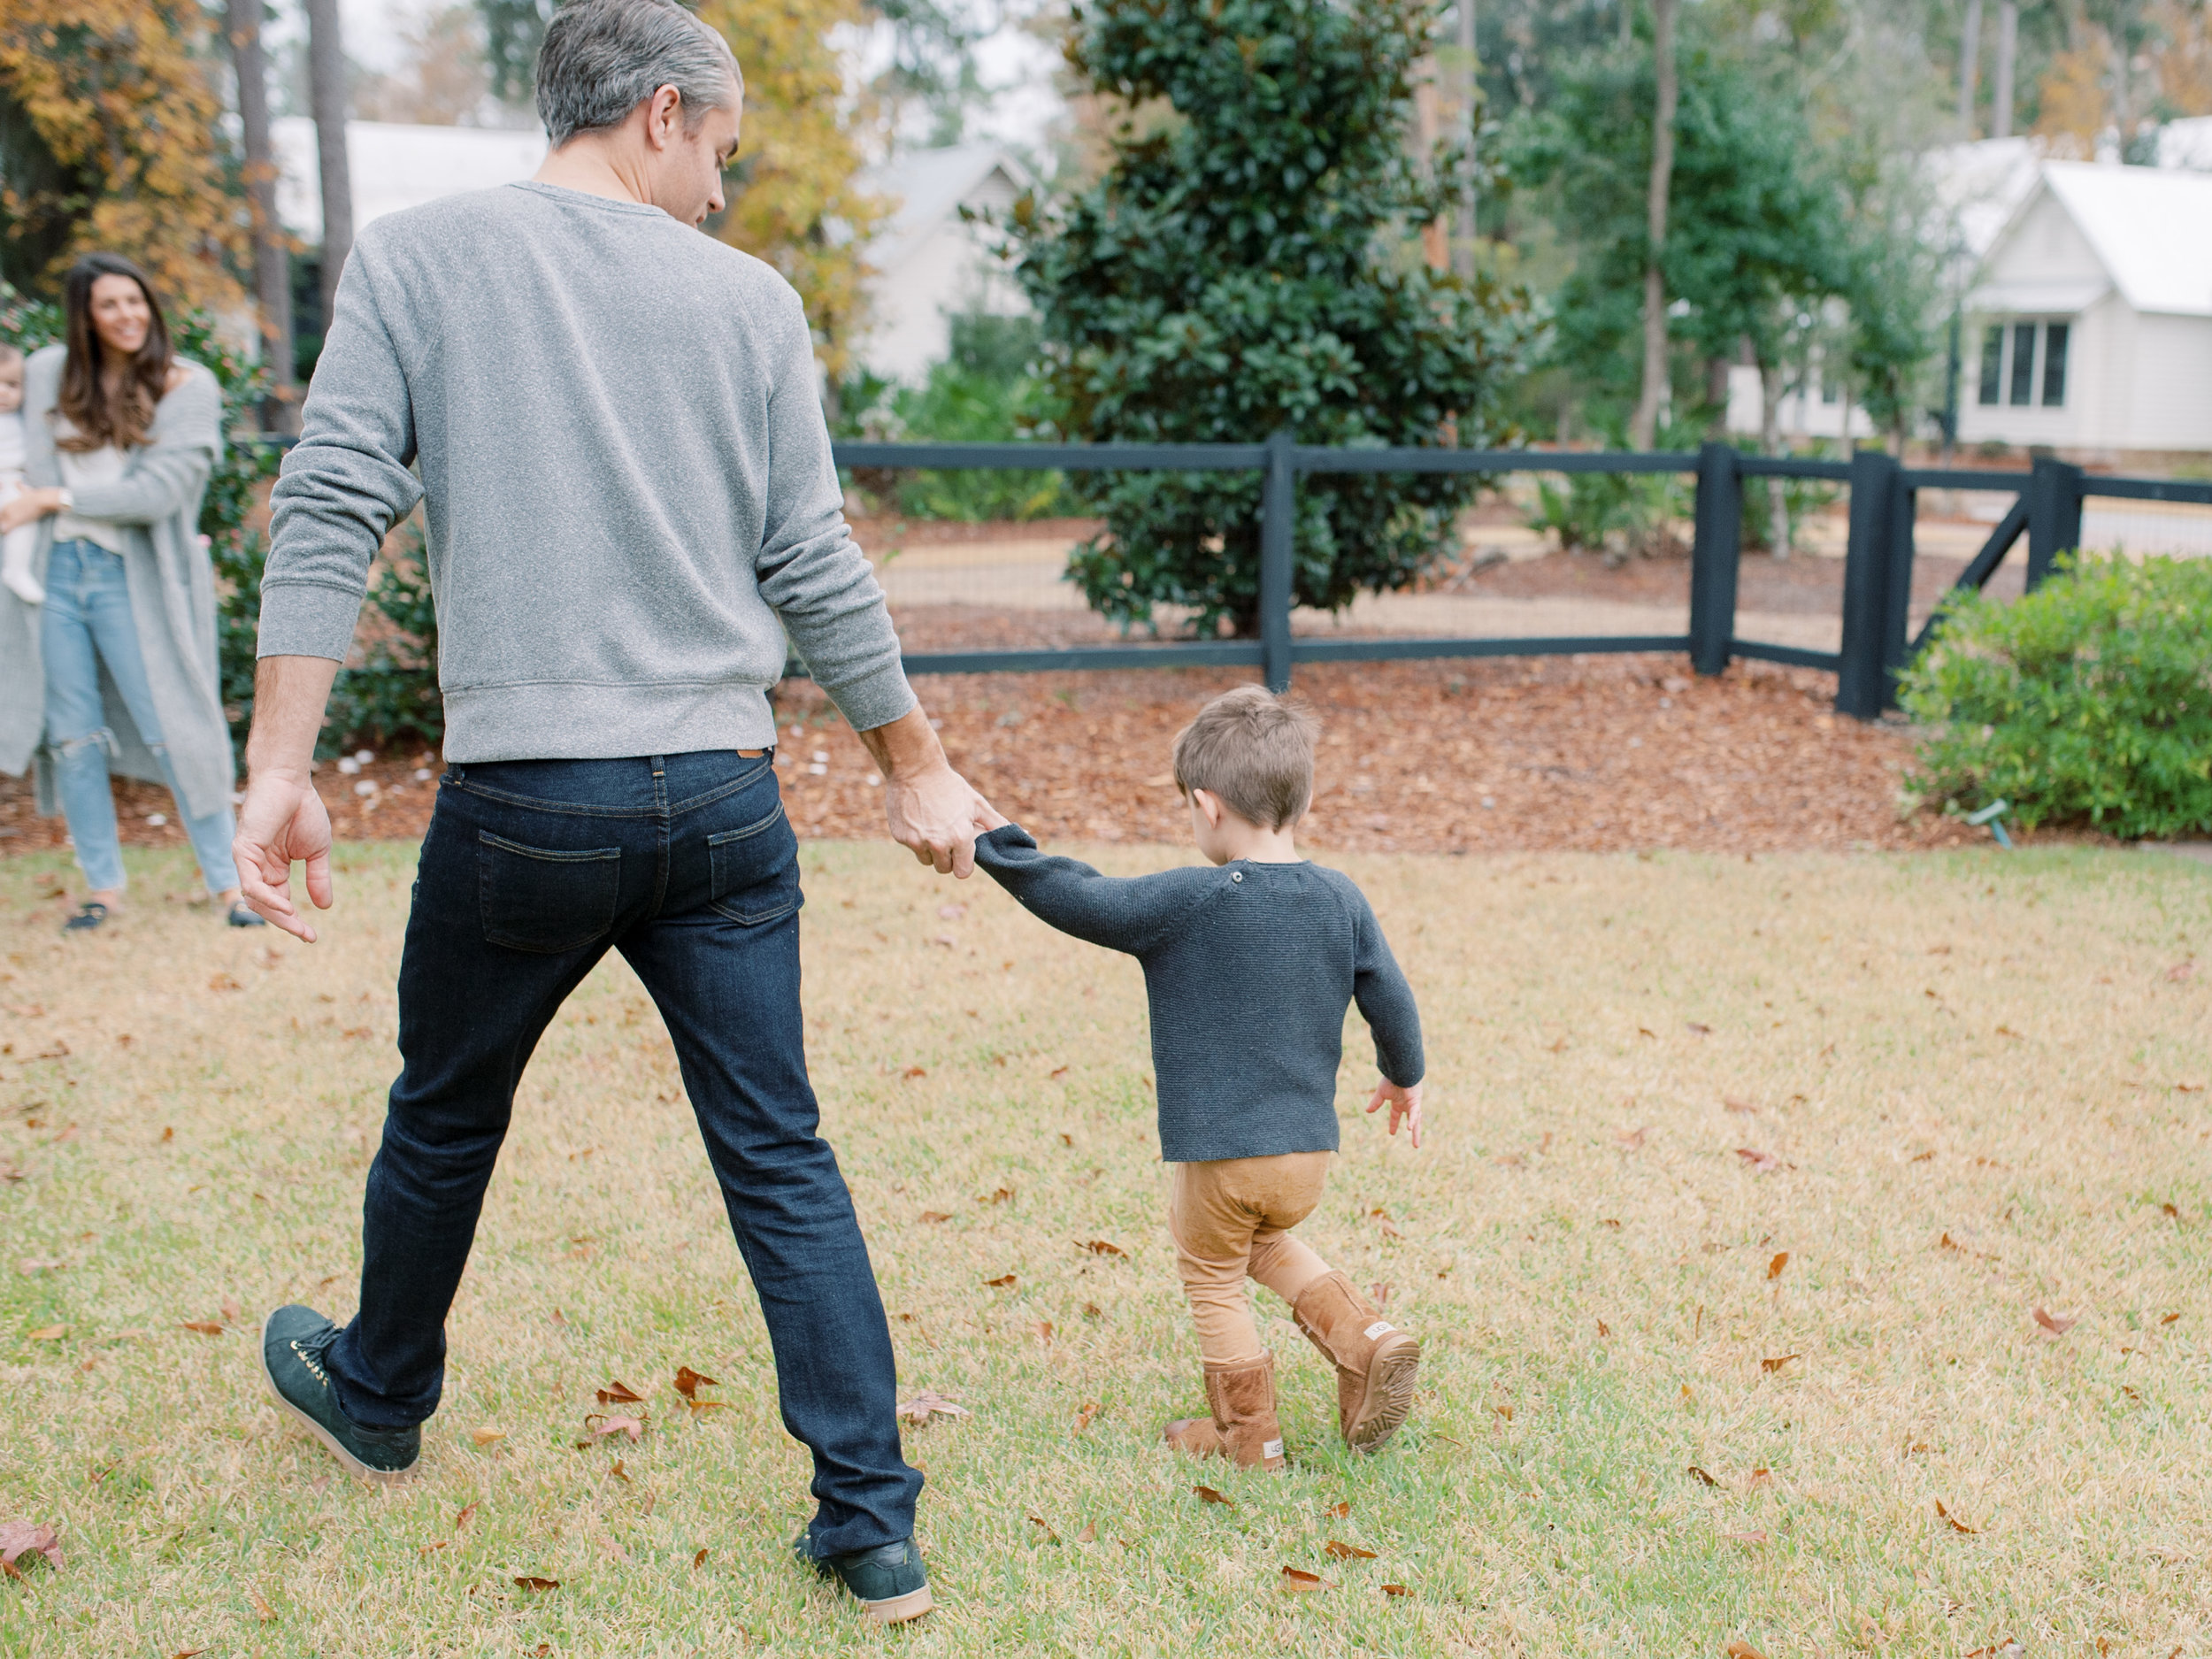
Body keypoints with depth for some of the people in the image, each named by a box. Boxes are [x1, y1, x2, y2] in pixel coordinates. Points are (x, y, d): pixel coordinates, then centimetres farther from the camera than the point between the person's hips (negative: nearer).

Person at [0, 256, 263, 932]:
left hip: (132, 578, -3)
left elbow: (158, 493, -12)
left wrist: (55, 501, -6)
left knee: (172, 731, -5)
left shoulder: (188, 387, -3)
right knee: (72, 736, 5)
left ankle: (225, 881, 4)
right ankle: (103, 886, 16)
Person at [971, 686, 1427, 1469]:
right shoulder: (1341, 899, -2)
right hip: (1310, 1150, 5)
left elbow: (1075, 899, -14)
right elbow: (1391, 1001, 6)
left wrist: (995, 839, -2)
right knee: (1266, 1242, 32)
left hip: (1217, 1152, -5)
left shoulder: (1184, 902, -17)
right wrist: (1403, 1077, 24)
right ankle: (1365, 1338, 16)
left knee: (1212, 1280, 18)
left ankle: (1248, 1434, 27)